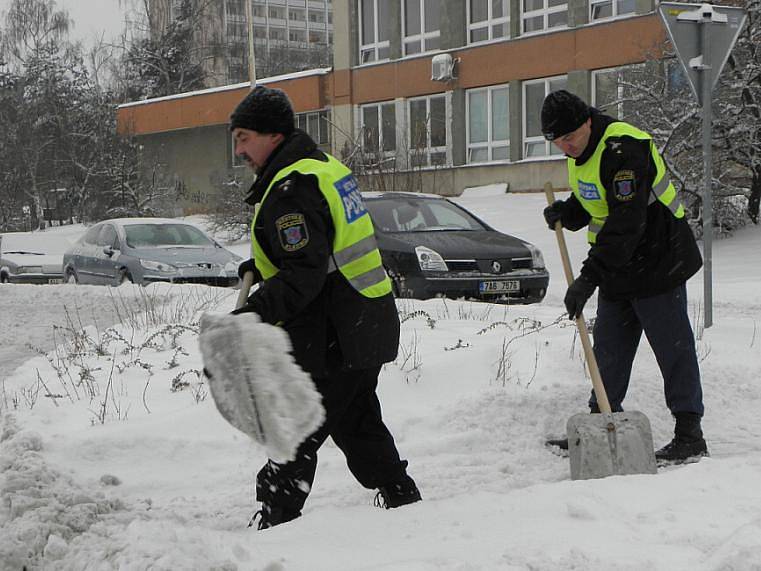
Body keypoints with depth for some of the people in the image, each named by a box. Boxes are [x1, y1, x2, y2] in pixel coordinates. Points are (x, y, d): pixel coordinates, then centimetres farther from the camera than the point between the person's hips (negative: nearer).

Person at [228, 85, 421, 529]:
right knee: (358, 423, 21)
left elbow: (305, 273, -26)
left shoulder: (291, 187, -18)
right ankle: (402, 499, 28)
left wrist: (255, 312, -35)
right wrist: (264, 266, 28)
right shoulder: (326, 165, 13)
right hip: (368, 326, 10)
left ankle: (274, 521, 2)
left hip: (329, 338, -10)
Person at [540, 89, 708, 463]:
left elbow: (626, 223, -30)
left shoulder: (623, 149, -24)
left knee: (673, 347, -4)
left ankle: (689, 435, 1)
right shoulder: (580, 153, 7)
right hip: (615, 268, 9)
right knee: (609, 348, 14)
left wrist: (589, 276, -33)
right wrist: (566, 212, -3)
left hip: (655, 262, -9)